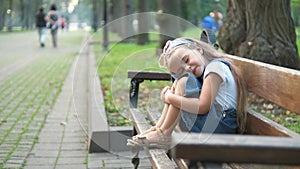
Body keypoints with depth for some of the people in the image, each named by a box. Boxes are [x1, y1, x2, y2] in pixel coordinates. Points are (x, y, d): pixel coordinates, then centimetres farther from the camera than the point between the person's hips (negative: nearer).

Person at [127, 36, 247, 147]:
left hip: (222, 127, -10)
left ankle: (164, 133, -10)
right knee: (178, 82, 14)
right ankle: (159, 127, 6)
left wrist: (171, 98, -12)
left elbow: (203, 106, -22)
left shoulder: (216, 66, -13)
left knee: (184, 81, -15)